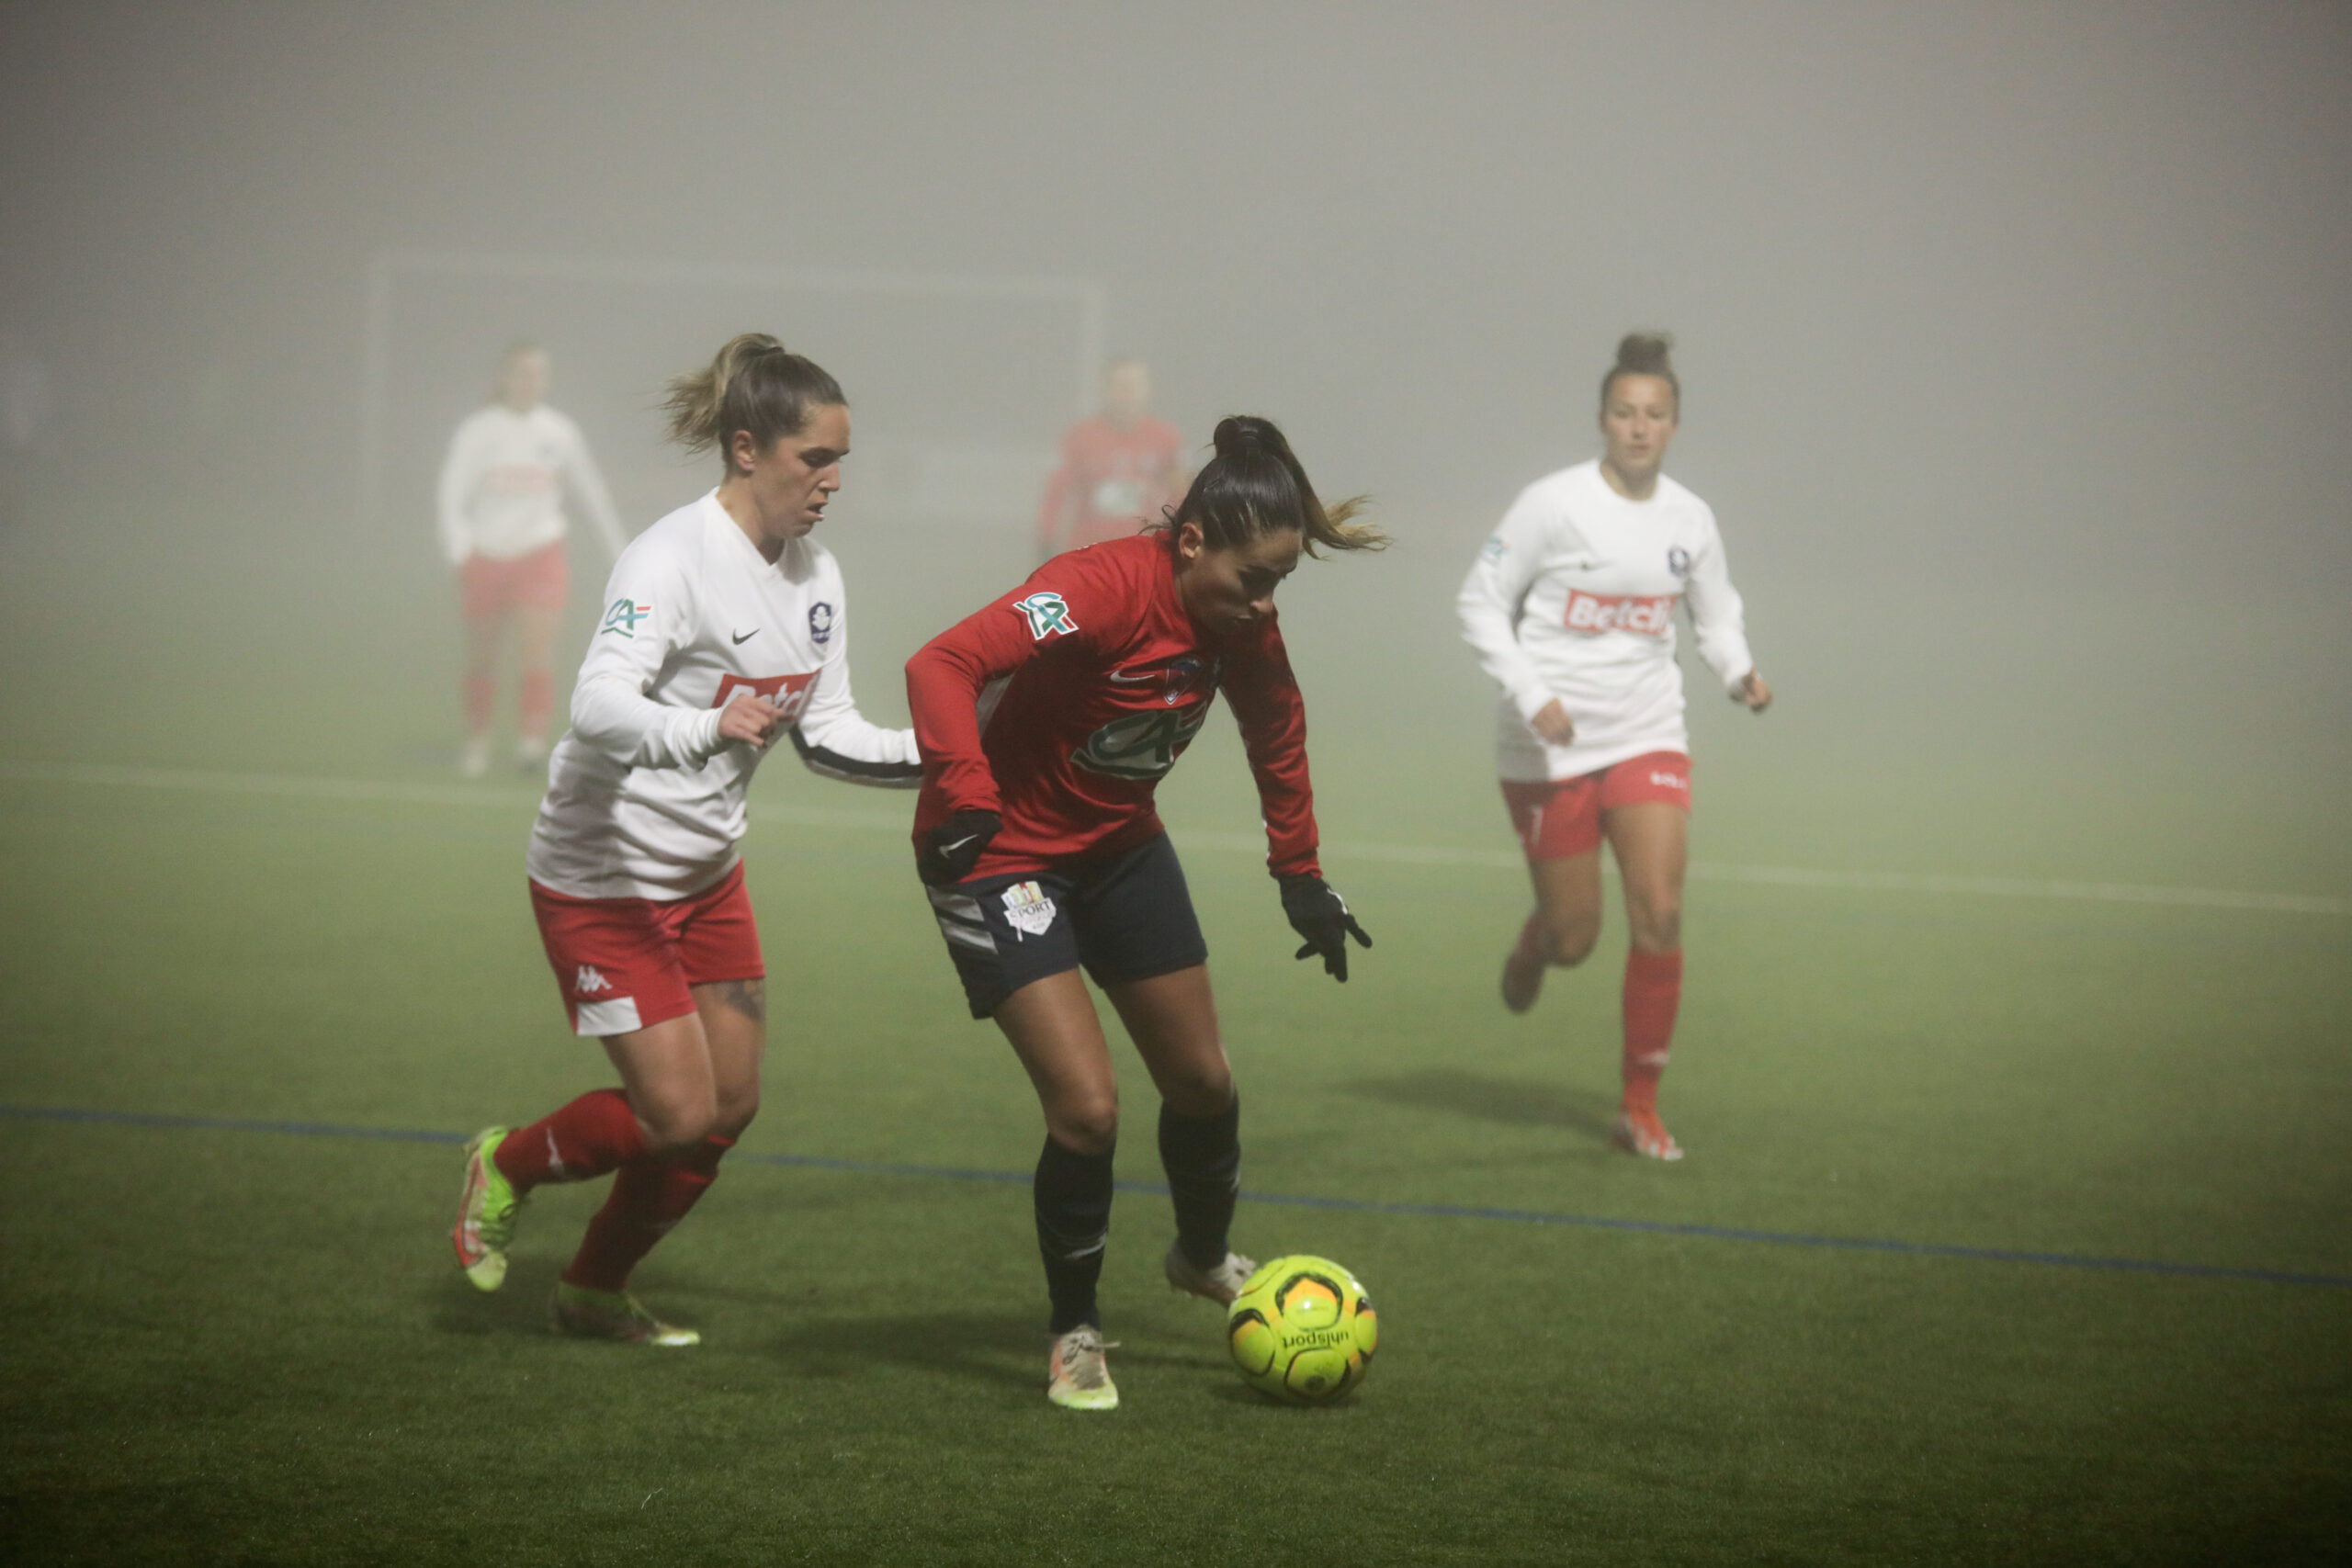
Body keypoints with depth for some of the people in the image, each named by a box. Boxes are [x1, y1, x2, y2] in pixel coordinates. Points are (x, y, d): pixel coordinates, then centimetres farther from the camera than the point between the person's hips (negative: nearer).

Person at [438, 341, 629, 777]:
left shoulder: (560, 433, 3)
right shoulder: (477, 431, -2)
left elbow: (593, 496, 12)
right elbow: (452, 496, -6)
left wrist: (618, 555, 15)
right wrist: (460, 551, -22)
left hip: (540, 556, 0)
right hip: (486, 557, 0)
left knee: (538, 655, -17)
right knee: (481, 658, 10)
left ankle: (531, 740, -21)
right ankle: (477, 739, 28)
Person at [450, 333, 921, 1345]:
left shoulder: (813, 576, 1)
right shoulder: (672, 560, -24)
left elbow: (827, 736, 7)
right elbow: (598, 709, -37)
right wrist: (705, 731, -56)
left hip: (707, 873, 8)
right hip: (602, 874, -8)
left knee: (729, 1108, 7)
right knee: (677, 1115, -10)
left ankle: (597, 1290, 28)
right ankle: (505, 1166, 19)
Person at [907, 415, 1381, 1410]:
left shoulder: (1244, 625, -8)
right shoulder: (1103, 589, -31)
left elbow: (1277, 733, 12)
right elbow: (942, 665, -41)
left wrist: (1302, 881, 16)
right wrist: (964, 798, -51)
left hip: (1119, 846, 7)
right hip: (1001, 854, -7)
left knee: (1202, 1080, 15)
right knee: (1088, 1108, -16)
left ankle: (1204, 1259, 45)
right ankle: (1074, 1335, 7)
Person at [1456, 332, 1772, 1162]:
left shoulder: (1690, 519, 2)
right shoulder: (1552, 503, -10)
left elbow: (1717, 613, 16)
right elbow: (1480, 601, -6)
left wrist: (1739, 673, -5)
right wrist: (1529, 694, -18)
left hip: (1648, 739, 3)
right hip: (1550, 745, -3)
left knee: (1660, 915, -13)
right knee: (1574, 940, 1)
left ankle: (1641, 1107, 0)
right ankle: (1533, 943, 42)